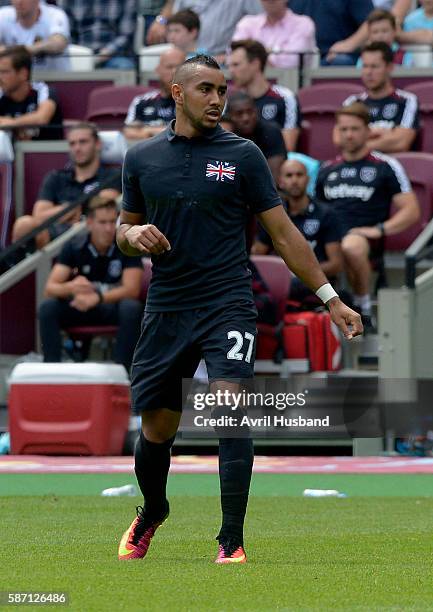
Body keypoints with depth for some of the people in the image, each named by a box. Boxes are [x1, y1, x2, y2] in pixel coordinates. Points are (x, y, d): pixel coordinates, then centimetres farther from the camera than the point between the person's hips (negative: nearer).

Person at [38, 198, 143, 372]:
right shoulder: (74, 247, -6)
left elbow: (132, 289, -20)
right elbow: (50, 288, -13)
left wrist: (97, 297, -37)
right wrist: (70, 287, -38)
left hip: (114, 307, -2)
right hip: (79, 307, 2)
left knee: (131, 308, -36)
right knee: (48, 308, -26)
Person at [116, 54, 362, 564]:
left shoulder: (242, 155, 0)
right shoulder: (141, 158, 6)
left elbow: (283, 233, 2)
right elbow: (124, 229, 17)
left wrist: (331, 299, -1)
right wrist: (134, 235, -9)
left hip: (227, 306, -2)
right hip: (165, 308, 2)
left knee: (231, 408, -20)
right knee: (156, 430, 8)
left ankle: (232, 542, -15)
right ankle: (152, 513, 38)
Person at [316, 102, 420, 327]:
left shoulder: (386, 166, 10)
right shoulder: (327, 170, 24)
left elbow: (411, 211, 5)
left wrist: (380, 229, -10)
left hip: (363, 237, -4)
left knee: (351, 247, -42)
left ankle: (363, 305, -19)